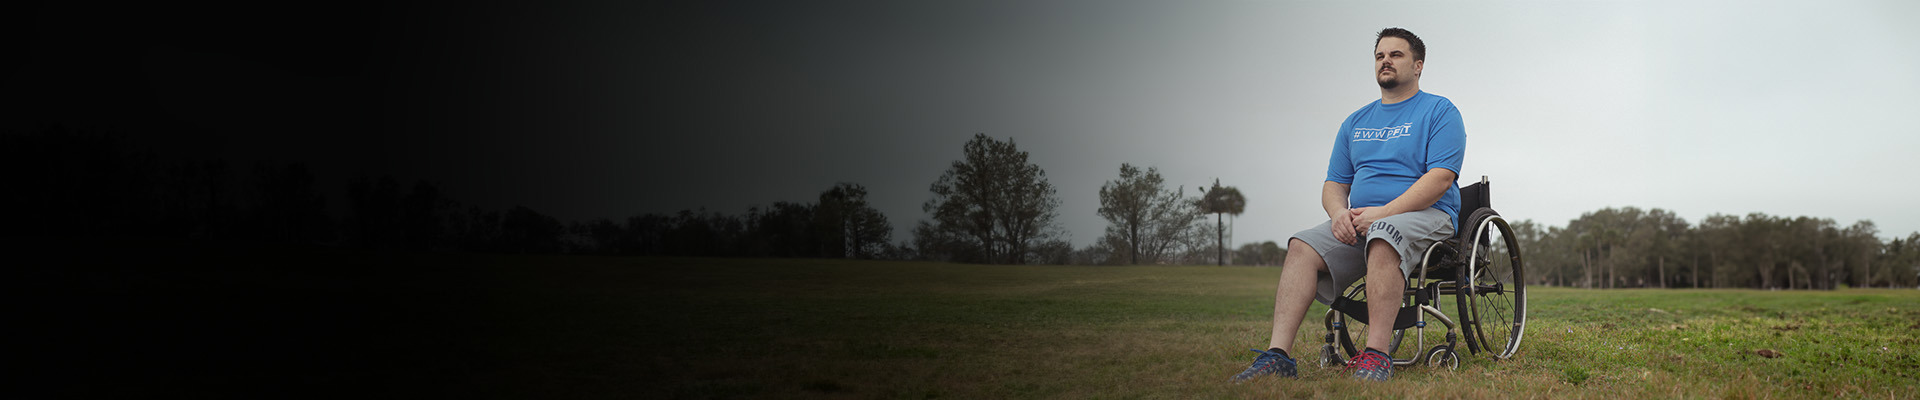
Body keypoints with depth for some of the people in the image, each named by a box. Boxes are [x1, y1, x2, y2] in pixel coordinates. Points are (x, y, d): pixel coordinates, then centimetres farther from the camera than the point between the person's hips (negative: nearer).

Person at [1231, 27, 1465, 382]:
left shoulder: (1439, 111, 5)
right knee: (1302, 246, -21)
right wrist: (1339, 213, -7)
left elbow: (1441, 178, -9)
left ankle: (1376, 357, -43)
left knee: (1383, 236, -39)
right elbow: (1334, 184, 19)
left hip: (1425, 216, -5)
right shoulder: (1356, 122, 22)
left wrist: (1383, 212, -20)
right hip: (1359, 221, 5)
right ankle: (1278, 355, -32)